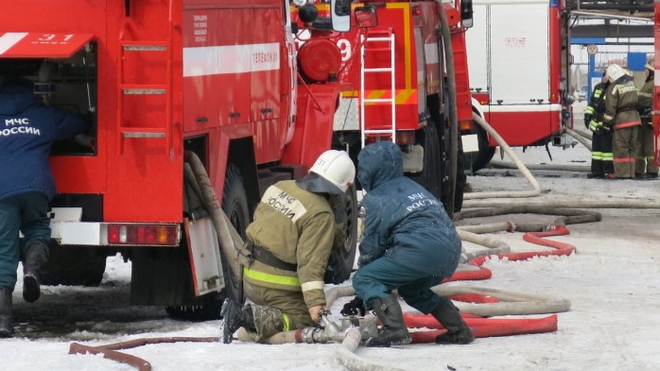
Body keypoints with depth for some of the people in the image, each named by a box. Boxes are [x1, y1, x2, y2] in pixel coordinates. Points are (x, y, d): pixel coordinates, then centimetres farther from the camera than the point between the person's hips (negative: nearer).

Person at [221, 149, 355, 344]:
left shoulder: (279, 187, 5)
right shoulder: (321, 215, -18)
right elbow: (311, 261, -25)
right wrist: (316, 302, -28)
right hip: (277, 288, -9)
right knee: (304, 323, -3)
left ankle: (238, 313, 8)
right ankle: (248, 318, -19)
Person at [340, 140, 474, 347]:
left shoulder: (376, 199, 5)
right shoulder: (411, 187, 27)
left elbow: (372, 247, 8)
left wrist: (363, 299, 20)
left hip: (420, 249, -8)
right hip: (451, 250, 8)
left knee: (363, 280, 0)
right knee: (413, 290, 34)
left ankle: (394, 330, -18)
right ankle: (459, 330, 27)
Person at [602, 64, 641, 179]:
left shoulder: (614, 87, -11)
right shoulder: (631, 83, 11)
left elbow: (610, 108, -13)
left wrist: (606, 122, -6)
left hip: (622, 119, -7)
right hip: (635, 117, 7)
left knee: (620, 148, -2)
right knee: (632, 147, 11)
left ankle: (622, 173, -4)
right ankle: (631, 173, 12)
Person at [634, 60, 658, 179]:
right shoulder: (647, 83, 21)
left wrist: (652, 117, -23)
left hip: (649, 119, -10)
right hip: (642, 119, 10)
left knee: (650, 146, -8)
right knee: (639, 146, 12)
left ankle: (652, 171, -5)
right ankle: (638, 171, 16)